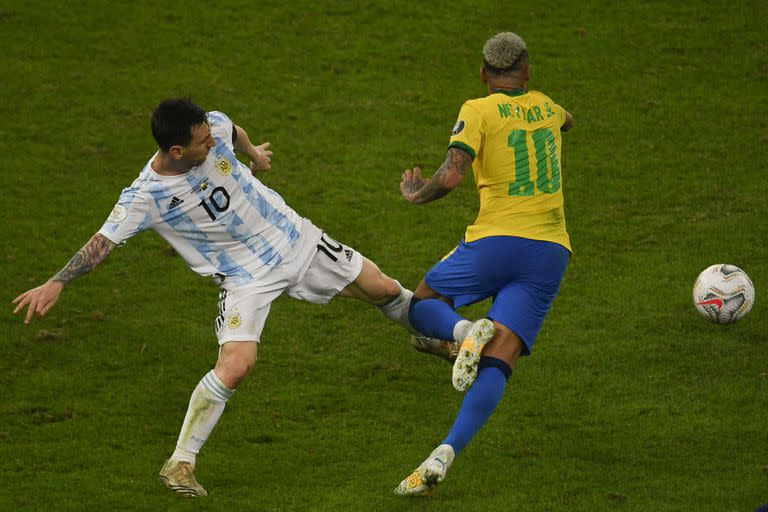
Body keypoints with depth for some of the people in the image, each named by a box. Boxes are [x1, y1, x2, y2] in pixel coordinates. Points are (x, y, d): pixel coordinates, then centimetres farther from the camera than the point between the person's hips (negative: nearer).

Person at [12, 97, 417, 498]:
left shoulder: (215, 129, -16)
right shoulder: (145, 197, -26)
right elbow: (103, 242, -21)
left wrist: (253, 152, 29)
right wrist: (56, 283, -34)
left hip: (296, 239, 5)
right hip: (246, 276, -5)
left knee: (384, 290, 15)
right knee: (234, 366, -25)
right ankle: (180, 464, -7)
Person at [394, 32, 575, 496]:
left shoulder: (478, 111, -1)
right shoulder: (545, 107, 16)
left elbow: (452, 175, -14)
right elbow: (567, 121, 43)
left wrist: (415, 195, 5)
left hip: (496, 241, -4)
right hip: (551, 251, 4)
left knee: (421, 306, 21)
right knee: (496, 366, -5)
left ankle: (465, 331, -13)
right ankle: (444, 456, -23)